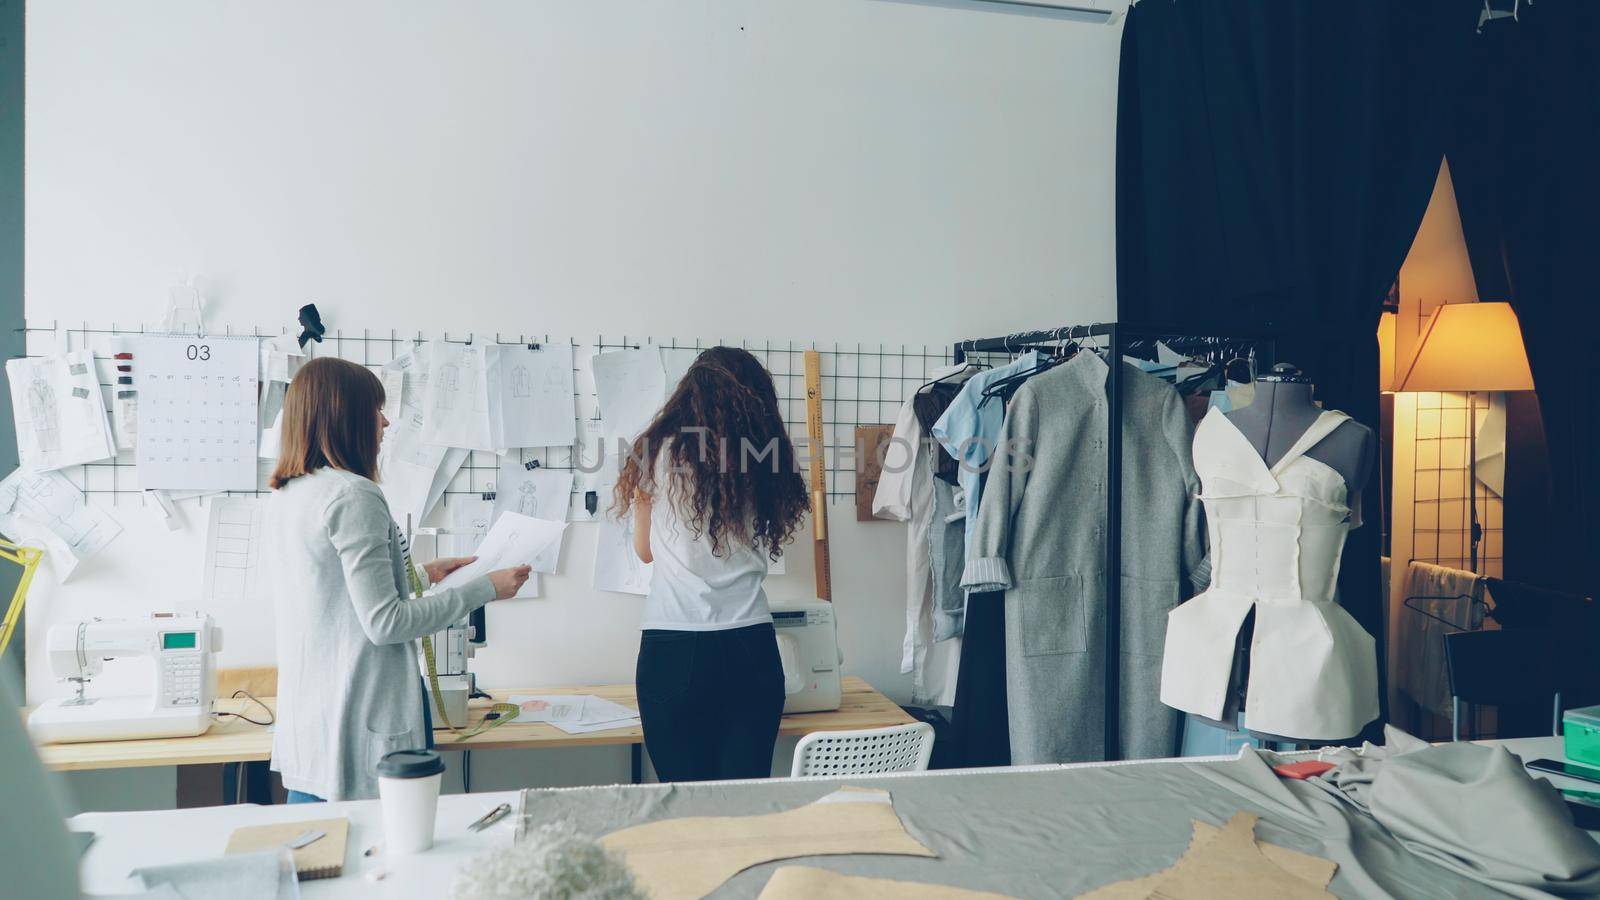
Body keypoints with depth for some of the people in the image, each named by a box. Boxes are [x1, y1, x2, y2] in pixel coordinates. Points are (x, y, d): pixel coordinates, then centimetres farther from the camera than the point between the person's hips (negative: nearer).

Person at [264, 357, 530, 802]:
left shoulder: (283, 498, 9)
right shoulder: (352, 495, -18)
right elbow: (384, 622, -19)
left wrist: (423, 573, 21)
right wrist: (483, 589, -12)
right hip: (362, 724, -9)